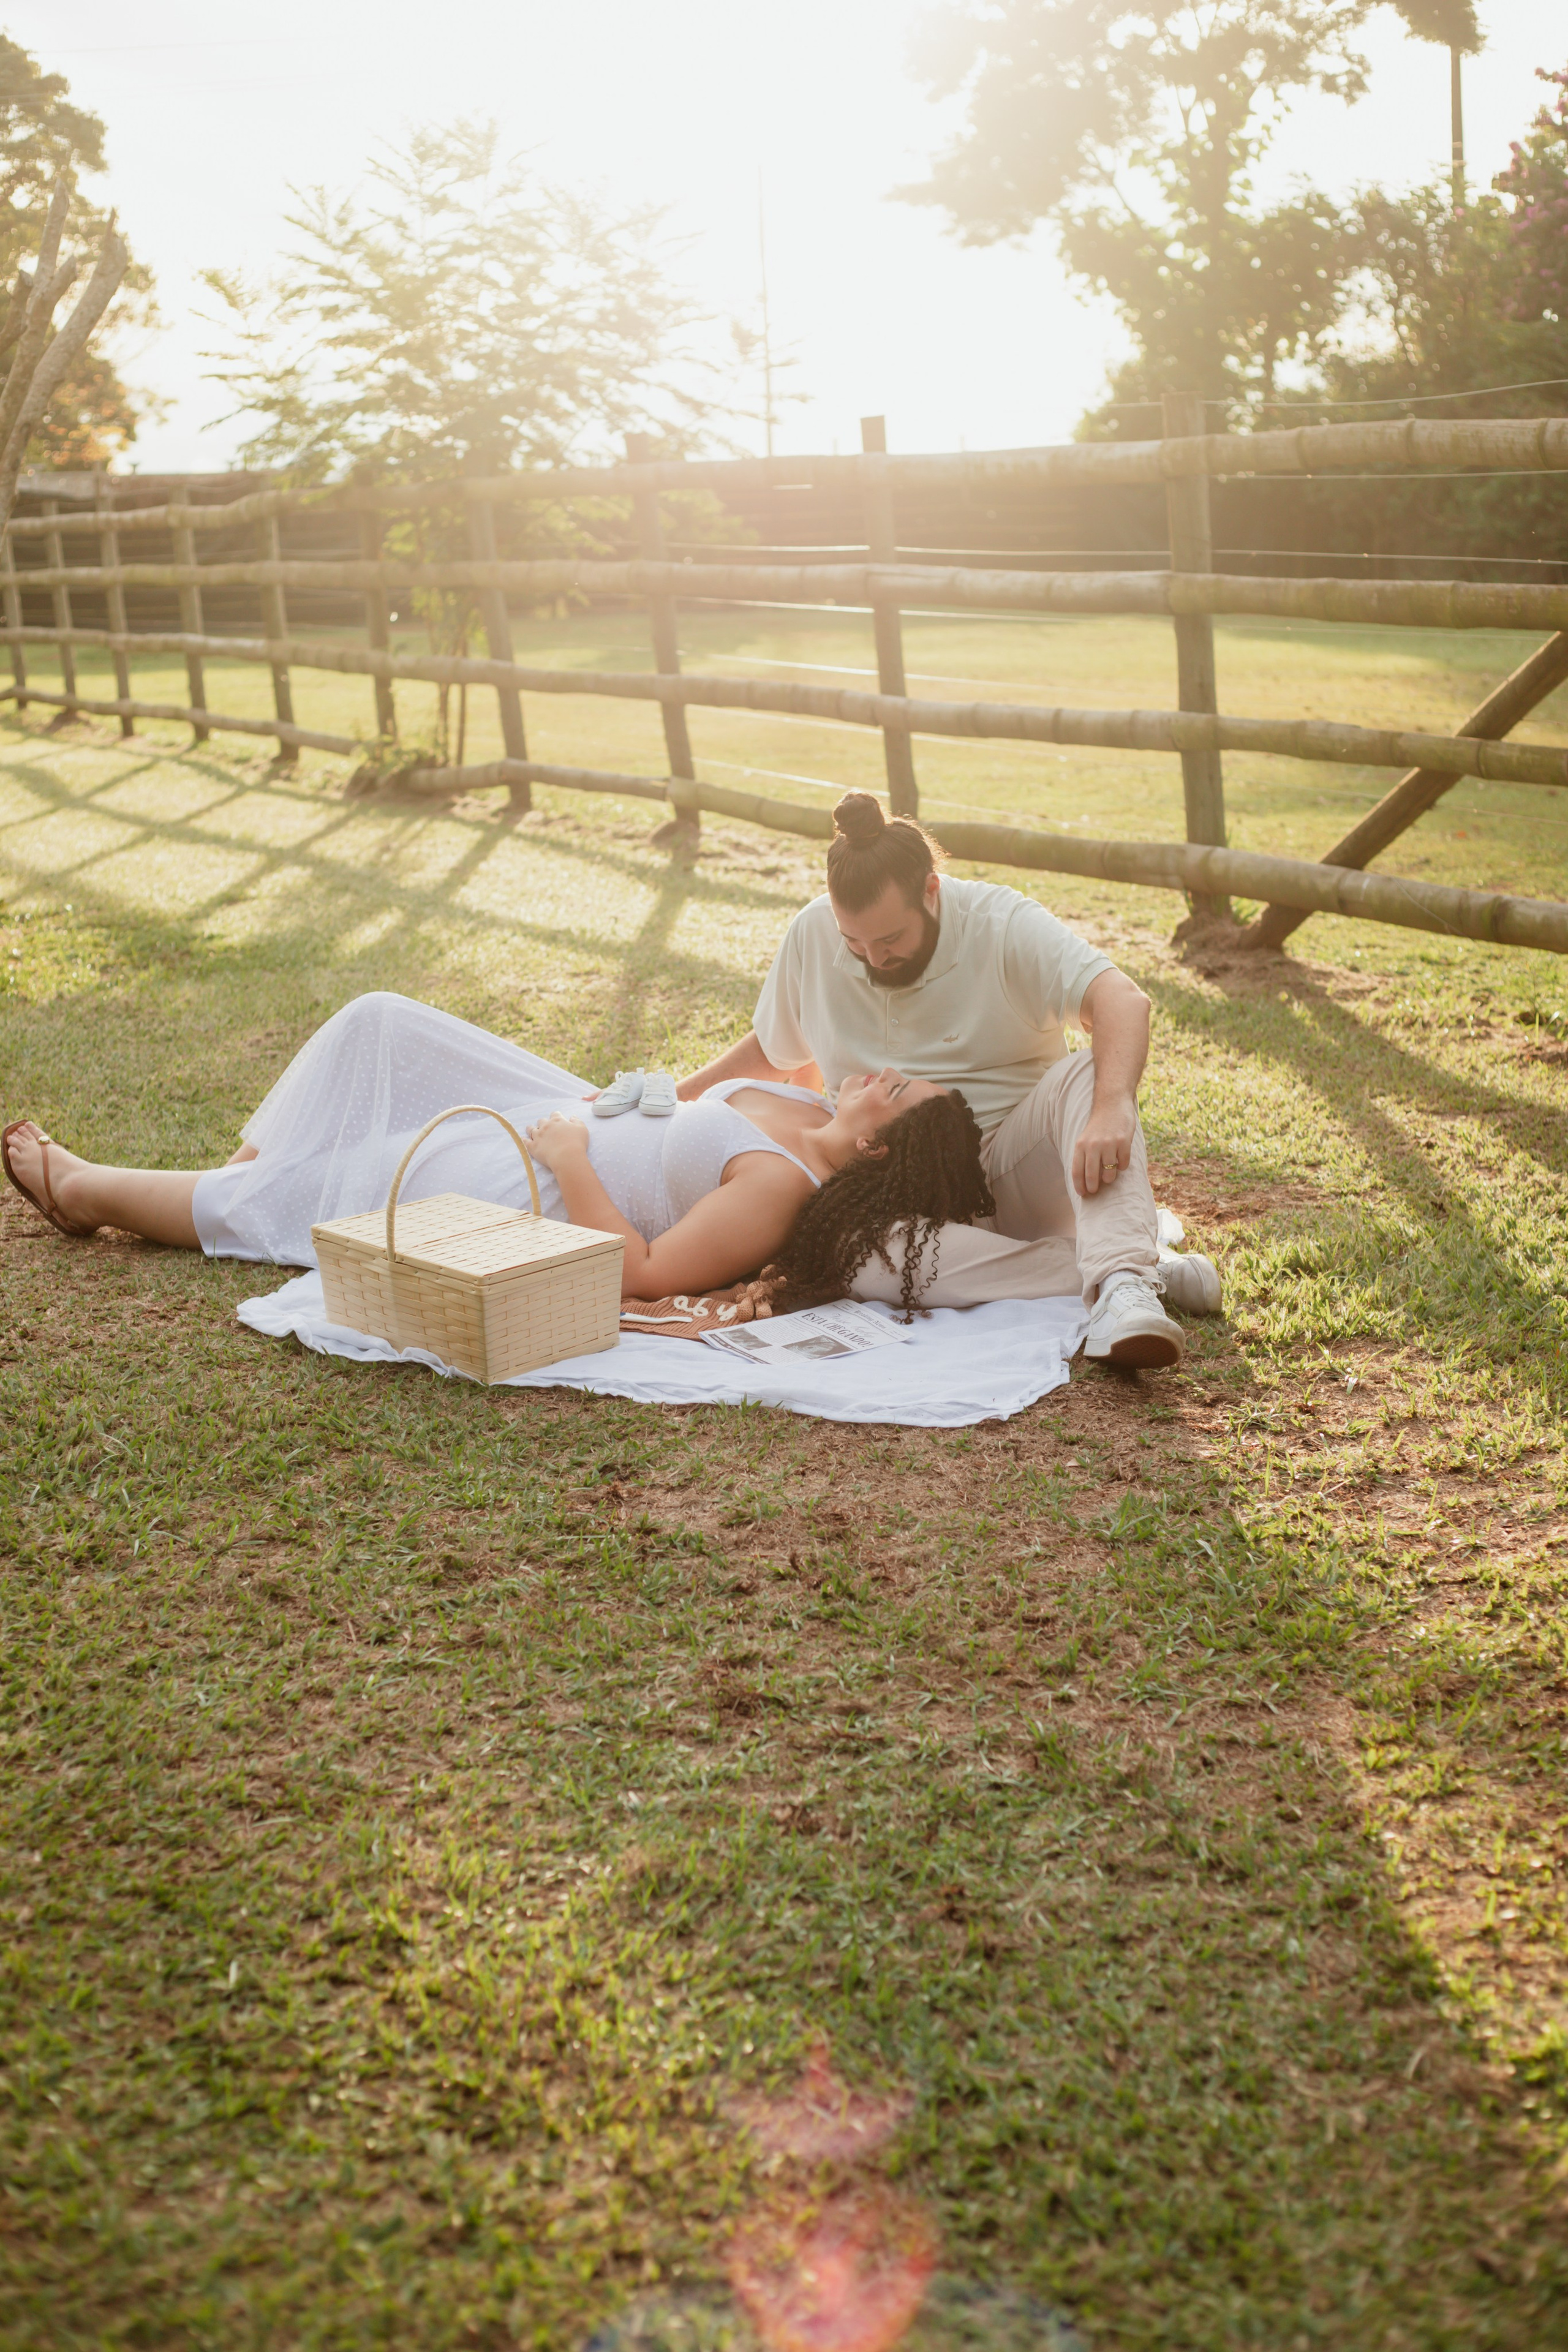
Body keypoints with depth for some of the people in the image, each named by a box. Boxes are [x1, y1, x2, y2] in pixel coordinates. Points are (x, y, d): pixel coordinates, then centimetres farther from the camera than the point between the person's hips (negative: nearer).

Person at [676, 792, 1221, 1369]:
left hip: (1014, 1166, -2)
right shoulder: (812, 936, 1)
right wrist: (680, 1094, 13)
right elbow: (776, 1050, 21)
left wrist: (1112, 1111, -46)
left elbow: (1122, 999, -28)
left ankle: (1121, 1283, -48)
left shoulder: (1001, 922, -12)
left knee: (1086, 1075, -31)